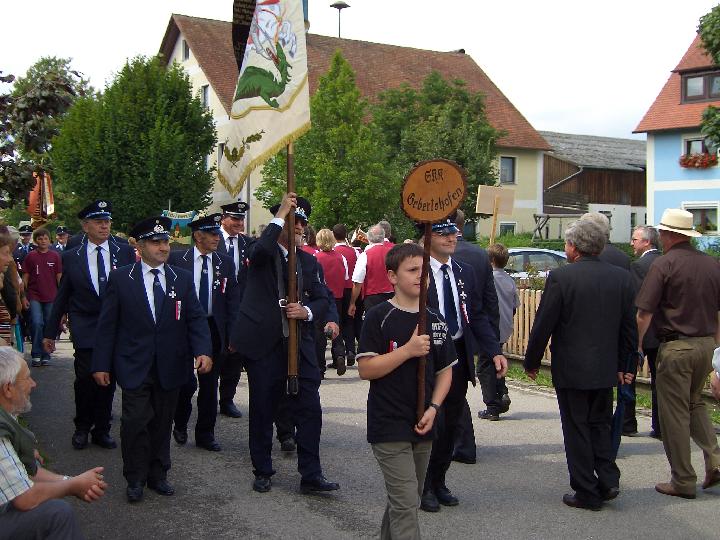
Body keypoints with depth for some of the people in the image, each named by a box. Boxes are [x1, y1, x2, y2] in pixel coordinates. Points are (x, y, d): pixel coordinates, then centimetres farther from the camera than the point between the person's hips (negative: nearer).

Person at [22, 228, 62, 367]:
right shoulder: (30, 256, 2)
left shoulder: (55, 256, 2)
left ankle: (45, 356, 16)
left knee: (49, 326, 4)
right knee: (37, 323, -13)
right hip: (34, 296, -1)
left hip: (51, 297, 1)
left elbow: (59, 277, 5)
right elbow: (25, 277, 6)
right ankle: (36, 355, -1)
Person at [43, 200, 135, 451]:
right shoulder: (70, 257, 3)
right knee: (85, 379, -5)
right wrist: (50, 332, 9)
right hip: (85, 329, -1)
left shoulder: (125, 252, 3)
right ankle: (82, 428, 16)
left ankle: (102, 430, 22)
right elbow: (62, 296, 8)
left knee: (108, 380, 7)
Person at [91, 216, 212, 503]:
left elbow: (196, 318, 1)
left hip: (170, 368, 2)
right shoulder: (120, 278, -2)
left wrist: (203, 351, -15)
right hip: (135, 366, -2)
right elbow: (107, 324, -1)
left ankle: (157, 474, 26)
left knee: (162, 423, 11)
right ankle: (135, 479, 14)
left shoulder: (183, 278, 5)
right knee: (135, 422, -3)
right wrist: (101, 364, -4)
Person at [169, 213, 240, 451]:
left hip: (214, 329, 3)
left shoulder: (226, 263, 5)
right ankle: (180, 424, 20)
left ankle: (205, 434, 22)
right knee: (186, 381, -8)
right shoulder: (177, 259, -2)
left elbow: (233, 301, 6)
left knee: (210, 385, 8)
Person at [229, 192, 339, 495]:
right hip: (263, 343, -3)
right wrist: (281, 214, -22)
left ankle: (311, 475, 8)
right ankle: (263, 472, 24)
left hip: (299, 345, 4)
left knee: (309, 409, -1)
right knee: (262, 410, 8)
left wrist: (307, 311, -11)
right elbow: (260, 251, -28)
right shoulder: (262, 253, -1)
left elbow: (323, 299, 11)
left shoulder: (308, 261, 14)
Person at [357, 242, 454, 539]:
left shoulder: (434, 320, 7)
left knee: (407, 498, 18)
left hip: (422, 426, 6)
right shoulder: (379, 317, -8)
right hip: (389, 426, -6)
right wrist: (408, 350, -20)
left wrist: (433, 408, -2)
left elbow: (445, 370, 12)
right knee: (405, 503, -9)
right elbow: (365, 369, -14)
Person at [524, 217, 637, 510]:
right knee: (600, 424, 21)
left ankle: (587, 493, 13)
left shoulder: (560, 277, -14)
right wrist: (623, 365, 17)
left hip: (571, 368, -4)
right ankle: (608, 479, 12)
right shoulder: (622, 277, 1)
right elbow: (629, 327, 6)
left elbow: (543, 325, -11)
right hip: (606, 368, 5)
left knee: (577, 429, 7)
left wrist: (531, 362, 2)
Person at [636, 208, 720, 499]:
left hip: (675, 346, -6)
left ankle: (683, 481, 10)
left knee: (674, 412, 4)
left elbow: (644, 314, -15)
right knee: (695, 402, 24)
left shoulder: (663, 264, -12)